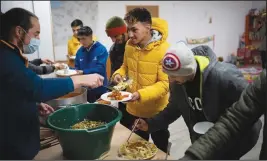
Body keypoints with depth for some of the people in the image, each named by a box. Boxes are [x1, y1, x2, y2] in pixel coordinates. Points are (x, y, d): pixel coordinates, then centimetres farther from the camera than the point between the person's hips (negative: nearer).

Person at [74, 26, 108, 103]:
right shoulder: (80, 51, 4)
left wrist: (83, 72, -25)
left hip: (99, 89, -4)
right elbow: (77, 67, 11)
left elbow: (100, 68, -20)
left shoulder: (101, 49, -13)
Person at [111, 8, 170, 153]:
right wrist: (119, 74, -8)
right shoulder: (129, 45, -3)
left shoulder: (164, 50, -21)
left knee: (160, 150, 20)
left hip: (156, 112, -5)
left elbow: (165, 83, -23)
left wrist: (140, 94, -35)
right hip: (133, 109, 5)